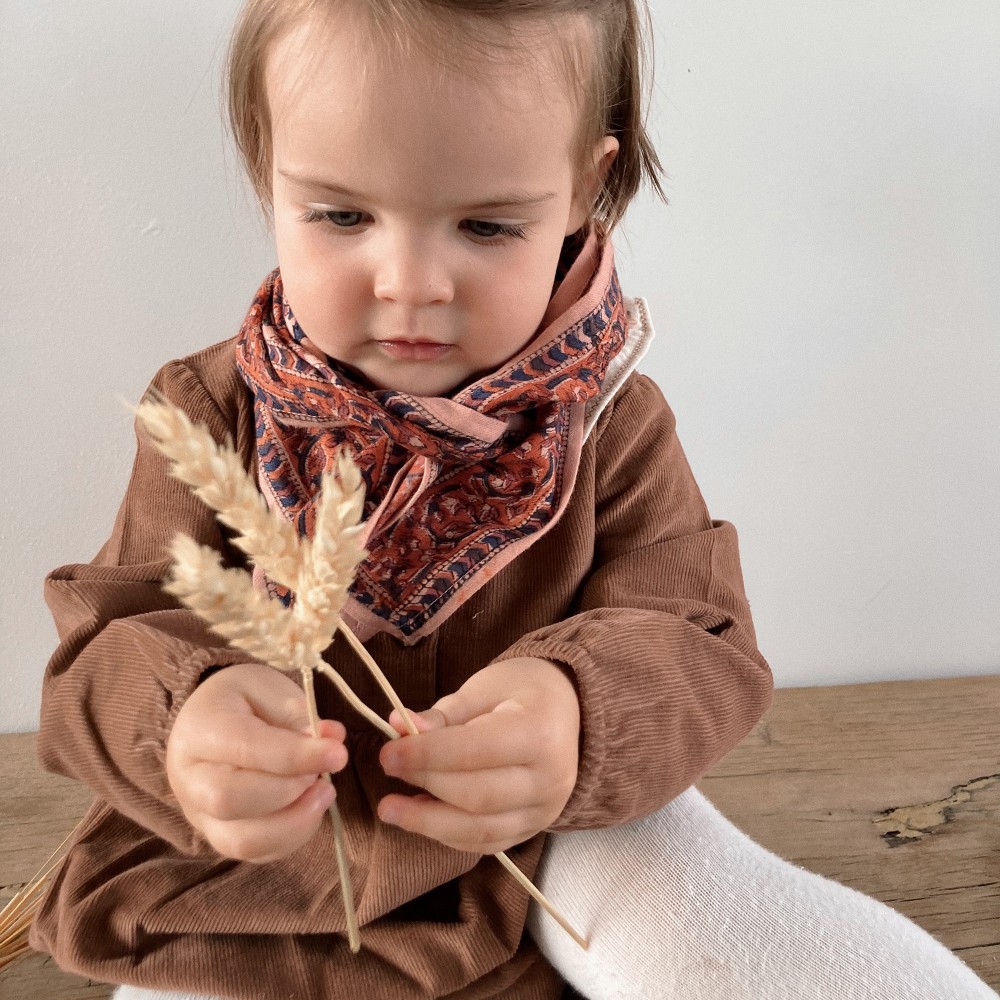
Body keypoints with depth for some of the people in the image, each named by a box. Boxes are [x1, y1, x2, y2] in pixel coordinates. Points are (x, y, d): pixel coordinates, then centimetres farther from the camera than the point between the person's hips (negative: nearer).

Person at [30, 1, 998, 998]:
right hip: (268, 860, 1)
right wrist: (182, 720, -39)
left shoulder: (610, 424, -10)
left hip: (543, 844, 0)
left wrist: (579, 715, -39)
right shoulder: (211, 415, -10)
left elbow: (696, 647, -15)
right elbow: (109, 647, -13)